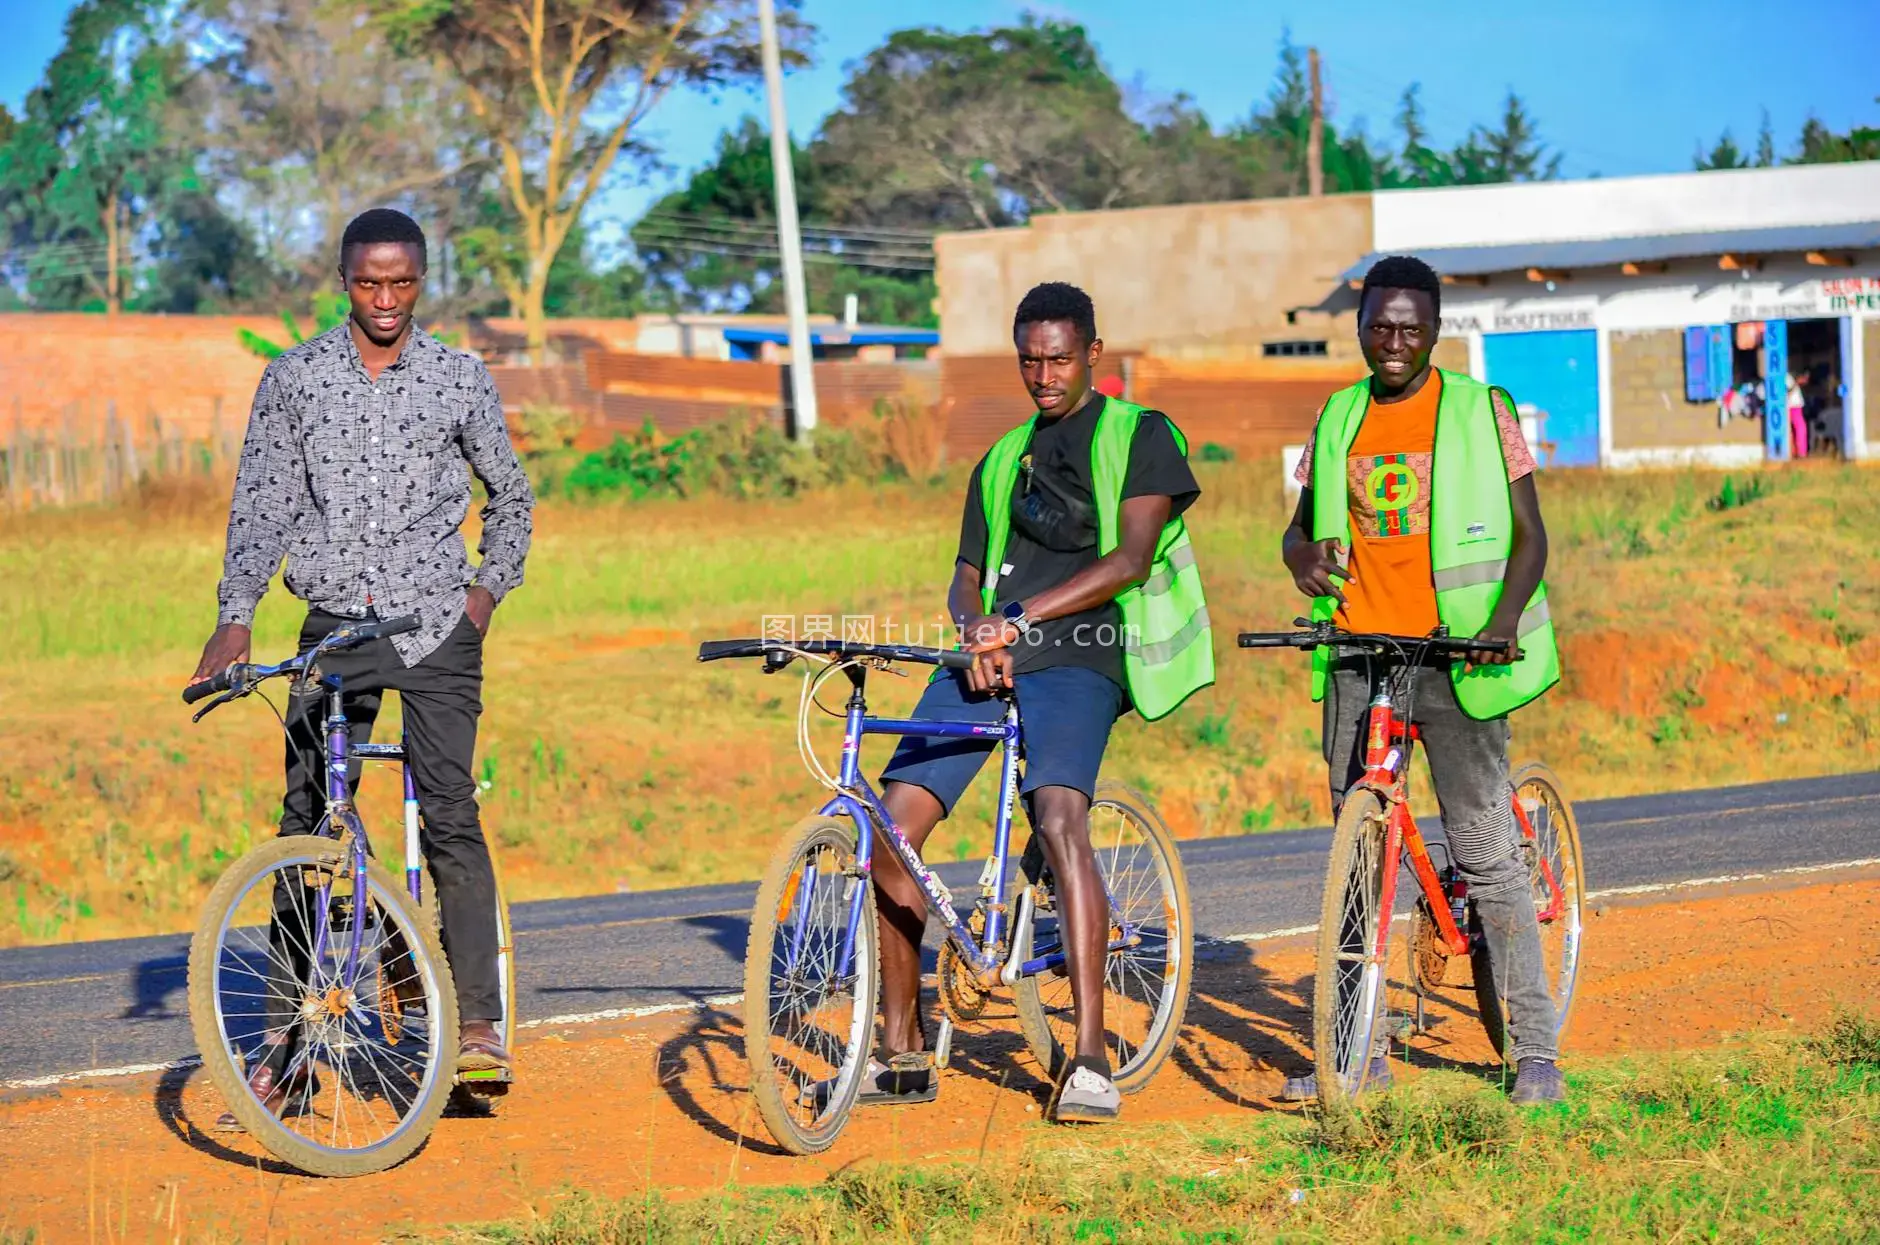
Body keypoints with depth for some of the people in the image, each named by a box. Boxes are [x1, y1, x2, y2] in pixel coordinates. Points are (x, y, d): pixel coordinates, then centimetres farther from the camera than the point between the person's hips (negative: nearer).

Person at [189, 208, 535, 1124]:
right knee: (306, 822, 0)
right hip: (334, 622, 1)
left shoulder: (460, 379, 4)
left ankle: (478, 1024, -11)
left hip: (435, 625, -1)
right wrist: (234, 618, -5)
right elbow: (260, 504, 4)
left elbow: (511, 496, 16)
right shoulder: (294, 377, 5)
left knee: (450, 816, -11)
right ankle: (290, 1034, 4)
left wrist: (487, 590, 6)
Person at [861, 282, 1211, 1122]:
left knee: (1059, 817, -30)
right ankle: (901, 1053, 3)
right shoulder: (1001, 460, 25)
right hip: (985, 663, 6)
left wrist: (1021, 618, -18)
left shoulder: (1138, 436, 7)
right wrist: (975, 627, -4)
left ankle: (1091, 1060, -32)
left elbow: (1130, 559, -7)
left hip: (1077, 657, -6)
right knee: (891, 825, -9)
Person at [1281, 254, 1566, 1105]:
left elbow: (1529, 536, 1)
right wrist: (1304, 558, -6)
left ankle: (1536, 1050, -5)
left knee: (1484, 850, -8)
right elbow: (1301, 525, 19)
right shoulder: (1338, 421, 13)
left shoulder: (1480, 413, 2)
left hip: (1450, 654, -4)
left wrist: (1502, 622, -17)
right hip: (1357, 652, 4)